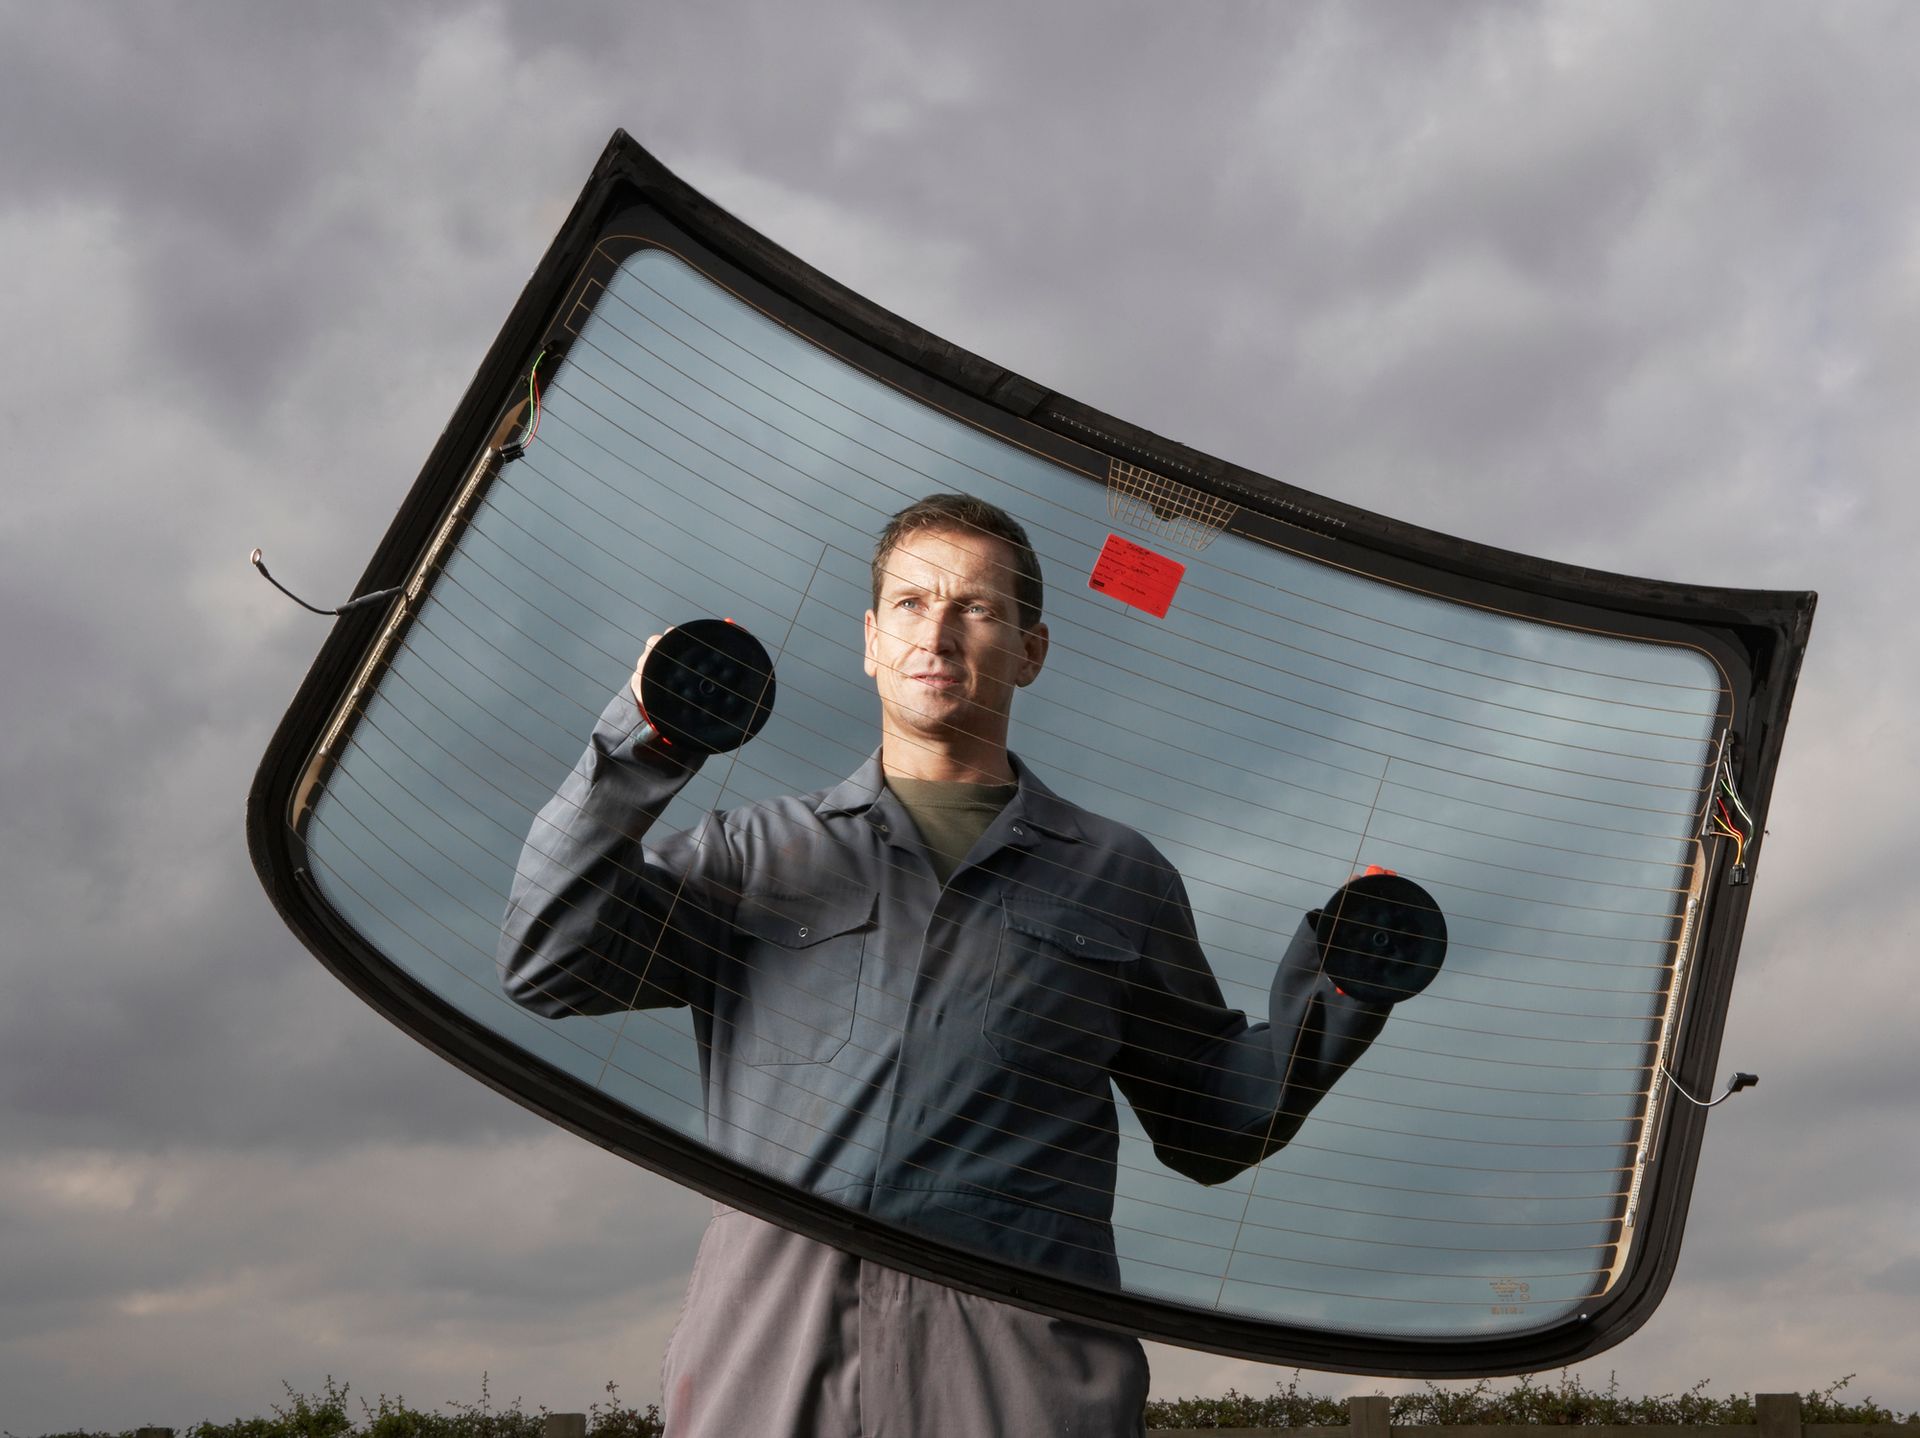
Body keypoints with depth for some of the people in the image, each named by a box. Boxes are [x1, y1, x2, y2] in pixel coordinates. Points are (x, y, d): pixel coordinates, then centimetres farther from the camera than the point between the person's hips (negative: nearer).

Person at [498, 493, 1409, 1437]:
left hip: (1020, 1360, 0)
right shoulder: (756, 854, 16)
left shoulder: (1117, 876, 17)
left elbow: (1212, 1128, 20)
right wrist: (639, 750, -5)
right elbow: (549, 965, 4)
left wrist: (1331, 995, 5)